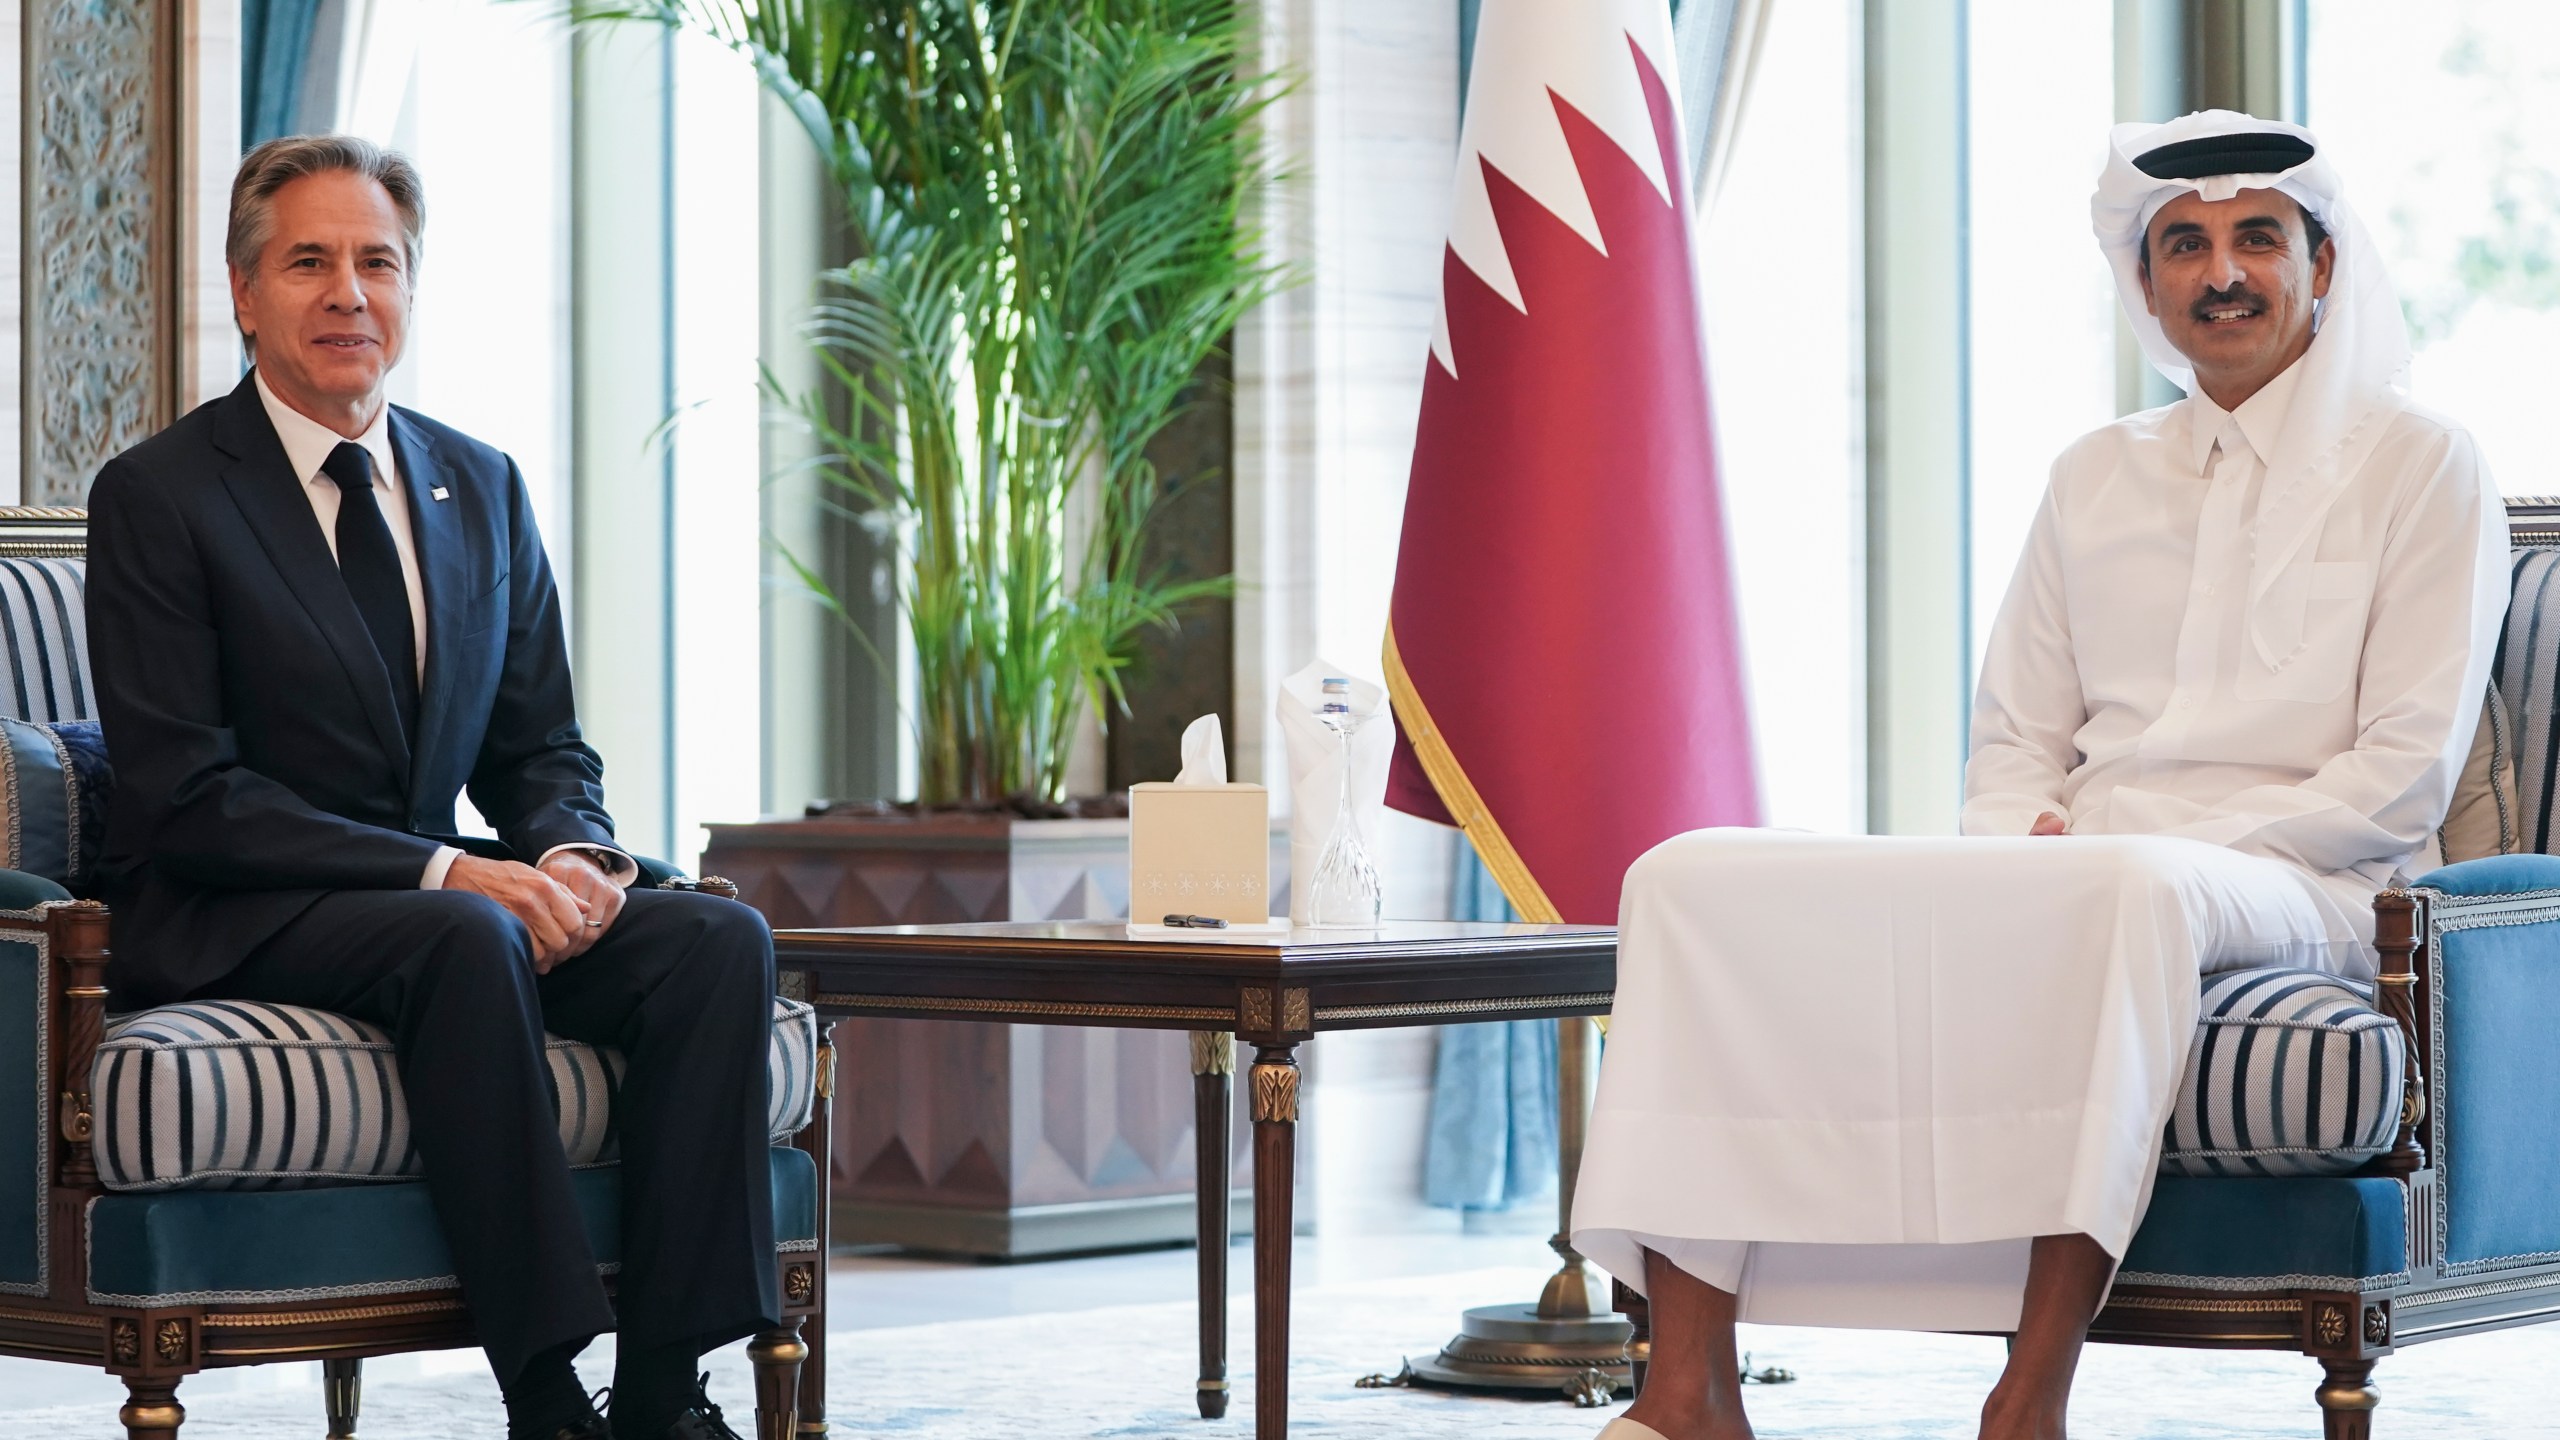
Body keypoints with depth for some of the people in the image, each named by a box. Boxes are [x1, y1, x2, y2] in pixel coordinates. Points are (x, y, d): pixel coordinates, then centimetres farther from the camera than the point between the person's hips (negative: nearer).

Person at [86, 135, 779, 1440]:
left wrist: (571, 856, -11)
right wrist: (443, 872, -22)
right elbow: (184, 796, -13)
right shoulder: (157, 497, -6)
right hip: (229, 928, -6)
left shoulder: (482, 488, 13)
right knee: (467, 937, -37)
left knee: (718, 938, -19)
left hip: (434, 894, 6)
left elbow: (542, 748, 15)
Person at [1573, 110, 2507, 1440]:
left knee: (2132, 891, -43)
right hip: (2067, 873, 5)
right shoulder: (2097, 477, 21)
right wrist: (2030, 842, -3)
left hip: (2289, 889, -5)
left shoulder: (2418, 463, 6)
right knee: (1697, 875, -16)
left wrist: (2171, 844, -13)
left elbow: (2404, 778, -3)